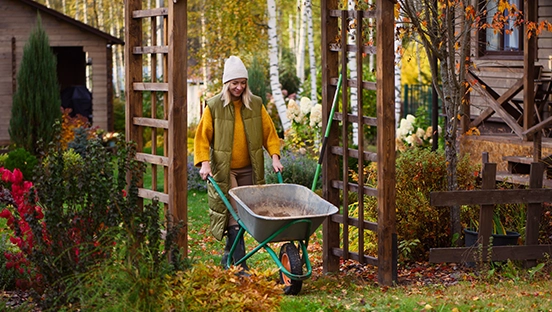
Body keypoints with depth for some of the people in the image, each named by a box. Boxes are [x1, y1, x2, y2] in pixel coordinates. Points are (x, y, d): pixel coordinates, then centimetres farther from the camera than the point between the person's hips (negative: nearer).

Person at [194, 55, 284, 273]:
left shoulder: (256, 105, 5)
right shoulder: (214, 106, -3)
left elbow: (269, 132, 9)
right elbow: (202, 137, -1)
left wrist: (275, 157, -2)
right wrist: (204, 162, -13)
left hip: (248, 170, 4)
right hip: (223, 170, -4)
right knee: (233, 215, -11)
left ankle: (229, 256, 25)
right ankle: (240, 266, -11)